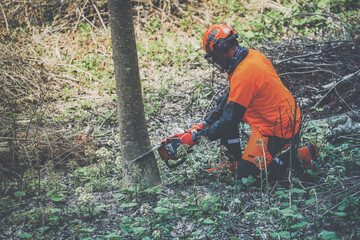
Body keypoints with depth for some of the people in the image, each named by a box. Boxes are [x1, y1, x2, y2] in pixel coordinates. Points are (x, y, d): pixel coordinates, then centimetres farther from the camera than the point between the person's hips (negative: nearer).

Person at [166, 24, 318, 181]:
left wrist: (195, 137, -11)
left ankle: (302, 155, 1)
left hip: (277, 130, -10)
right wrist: (205, 124, 12)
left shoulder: (243, 75, -27)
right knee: (224, 103, 13)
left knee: (245, 175, -4)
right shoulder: (252, 55, 3)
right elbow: (235, 97, 15)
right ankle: (234, 161, 14)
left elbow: (229, 121, -22)